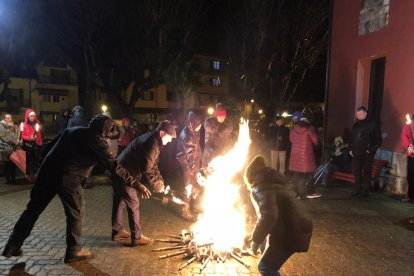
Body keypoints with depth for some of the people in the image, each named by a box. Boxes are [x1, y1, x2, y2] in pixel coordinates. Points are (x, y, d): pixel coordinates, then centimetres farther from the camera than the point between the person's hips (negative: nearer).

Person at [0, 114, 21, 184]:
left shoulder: (14, 126, 17)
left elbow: (18, 135, 11)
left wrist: (18, 142, -8)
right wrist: (14, 141, -13)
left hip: (14, 147, 4)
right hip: (6, 147, -4)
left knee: (14, 163, 2)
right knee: (7, 164, -1)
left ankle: (13, 178, 10)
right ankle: (8, 179, 7)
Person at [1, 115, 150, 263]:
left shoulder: (72, 130, 15)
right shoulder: (97, 142, -5)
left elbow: (51, 145, 17)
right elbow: (114, 166, -9)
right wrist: (137, 184, -8)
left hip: (47, 171, 7)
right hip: (68, 179, -6)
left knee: (33, 209, 18)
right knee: (76, 213, 12)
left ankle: (12, 246, 29)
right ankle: (74, 251, 23)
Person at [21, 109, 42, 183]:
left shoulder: (37, 124, 10)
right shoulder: (24, 125, -4)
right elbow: (22, 136, -5)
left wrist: (40, 144, 6)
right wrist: (30, 138, -21)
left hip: (36, 145, 4)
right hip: (28, 145, -4)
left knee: (35, 160, 5)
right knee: (28, 161, -3)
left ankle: (33, 175, 14)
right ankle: (28, 175, 5)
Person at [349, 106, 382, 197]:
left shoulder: (372, 125, -3)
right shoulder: (355, 125, 12)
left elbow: (379, 140, -3)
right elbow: (351, 139, 20)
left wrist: (371, 150, -11)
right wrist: (350, 149, 11)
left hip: (367, 154, -5)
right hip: (356, 153, 5)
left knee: (366, 172, 0)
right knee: (357, 172, 7)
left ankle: (365, 191, 7)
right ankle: (357, 189, 16)